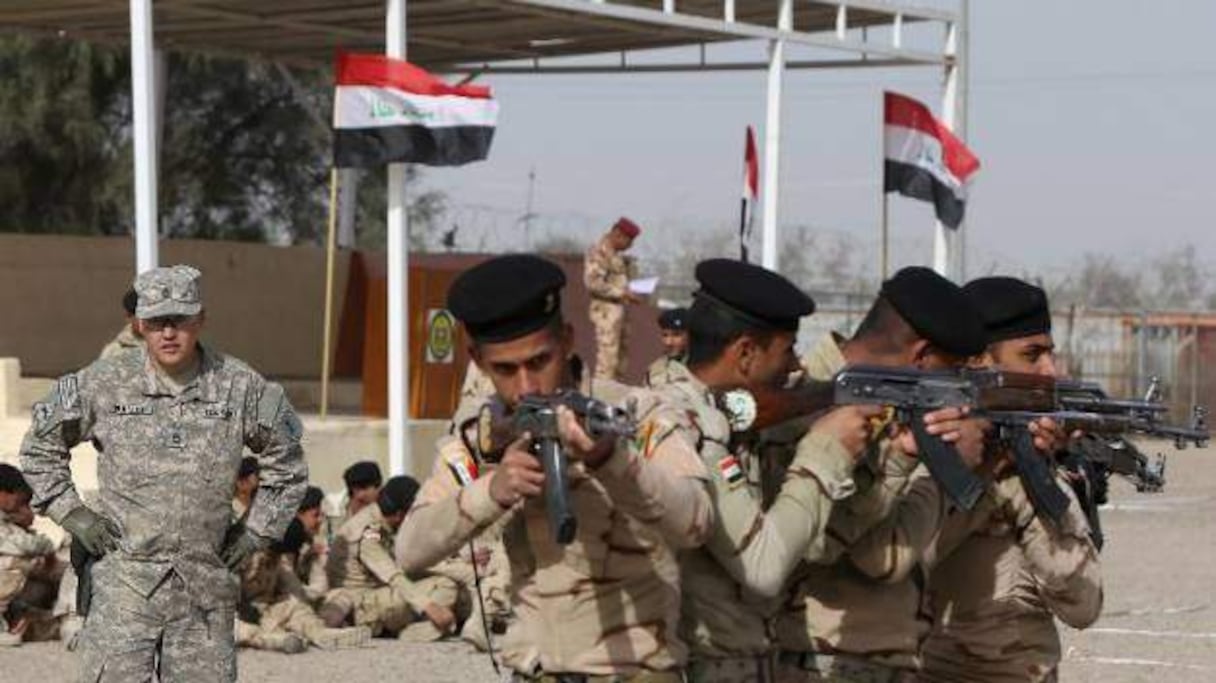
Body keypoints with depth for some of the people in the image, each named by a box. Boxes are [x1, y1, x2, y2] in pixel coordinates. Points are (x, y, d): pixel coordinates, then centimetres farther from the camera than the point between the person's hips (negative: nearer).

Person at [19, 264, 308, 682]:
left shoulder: (240, 388, 3)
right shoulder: (103, 385, -1)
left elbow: (287, 462, 18)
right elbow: (40, 446, 13)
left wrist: (257, 531, 10)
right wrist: (71, 512, 3)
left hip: (206, 586, 2)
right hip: (124, 583, -2)